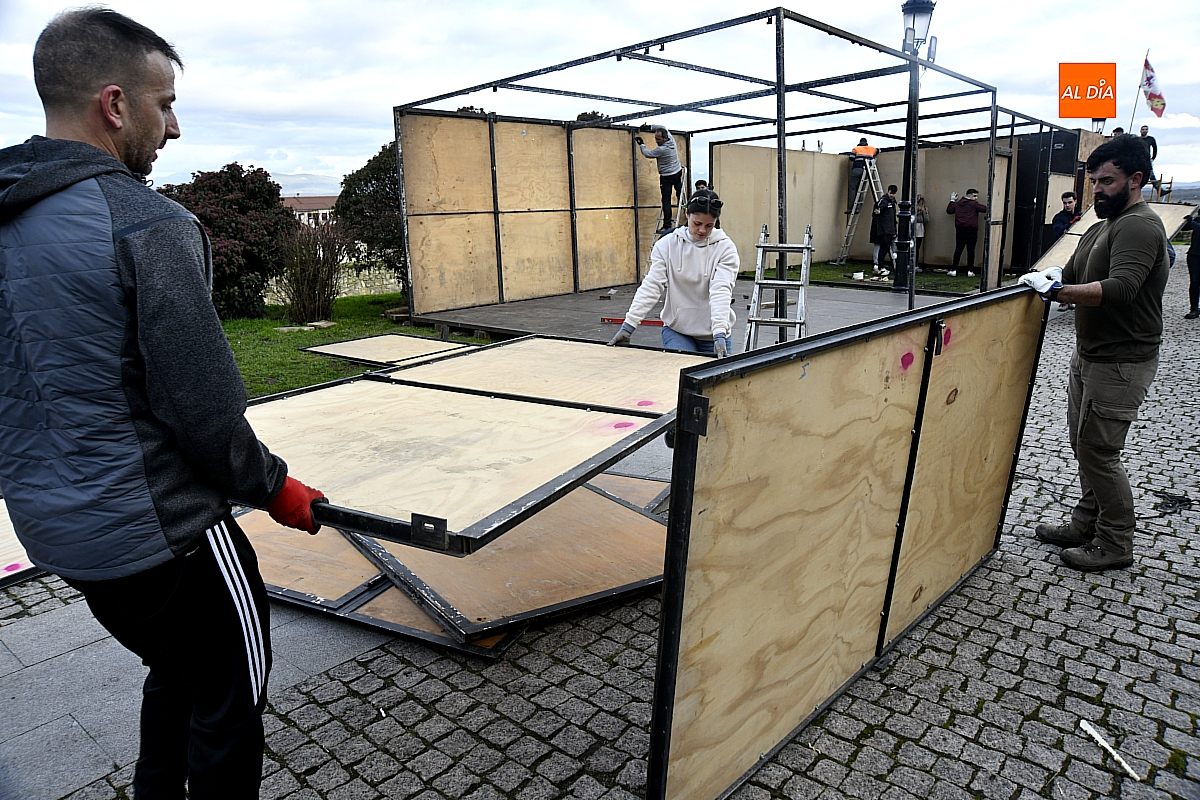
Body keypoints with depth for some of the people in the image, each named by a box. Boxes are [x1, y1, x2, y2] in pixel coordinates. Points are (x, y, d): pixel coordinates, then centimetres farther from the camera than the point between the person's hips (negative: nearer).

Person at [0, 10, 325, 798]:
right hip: (154, 526, -8)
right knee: (230, 694, 12)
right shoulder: (149, 225, -20)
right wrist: (274, 486, -5)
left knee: (178, 668, 28)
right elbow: (203, 405, -21)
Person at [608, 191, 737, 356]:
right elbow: (651, 286, -8)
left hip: (712, 335, 0)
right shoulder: (667, 244, -3)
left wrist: (720, 334, -33)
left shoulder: (725, 248, -8)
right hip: (676, 330, 0)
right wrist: (628, 325, -17)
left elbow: (720, 290, -20)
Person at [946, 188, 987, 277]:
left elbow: (949, 210, 24)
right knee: (971, 250, 0)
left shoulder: (957, 203, 10)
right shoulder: (974, 204, -5)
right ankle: (970, 271, 1)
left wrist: (952, 201, 35)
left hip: (960, 230, 5)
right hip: (971, 230, -5)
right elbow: (986, 209, -11)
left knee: (958, 249, 6)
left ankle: (954, 270, 3)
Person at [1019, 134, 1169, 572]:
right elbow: (1073, 276, 17)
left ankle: (1115, 545, 10)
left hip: (1121, 363, -10)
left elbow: (1119, 289, -30)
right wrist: (1054, 276, -3)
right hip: (1089, 355, 10)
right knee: (1084, 444, 16)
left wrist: (1055, 290, -28)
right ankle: (1086, 525, 29)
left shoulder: (1139, 226, -16)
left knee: (1098, 451, -4)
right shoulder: (1101, 227, 15)